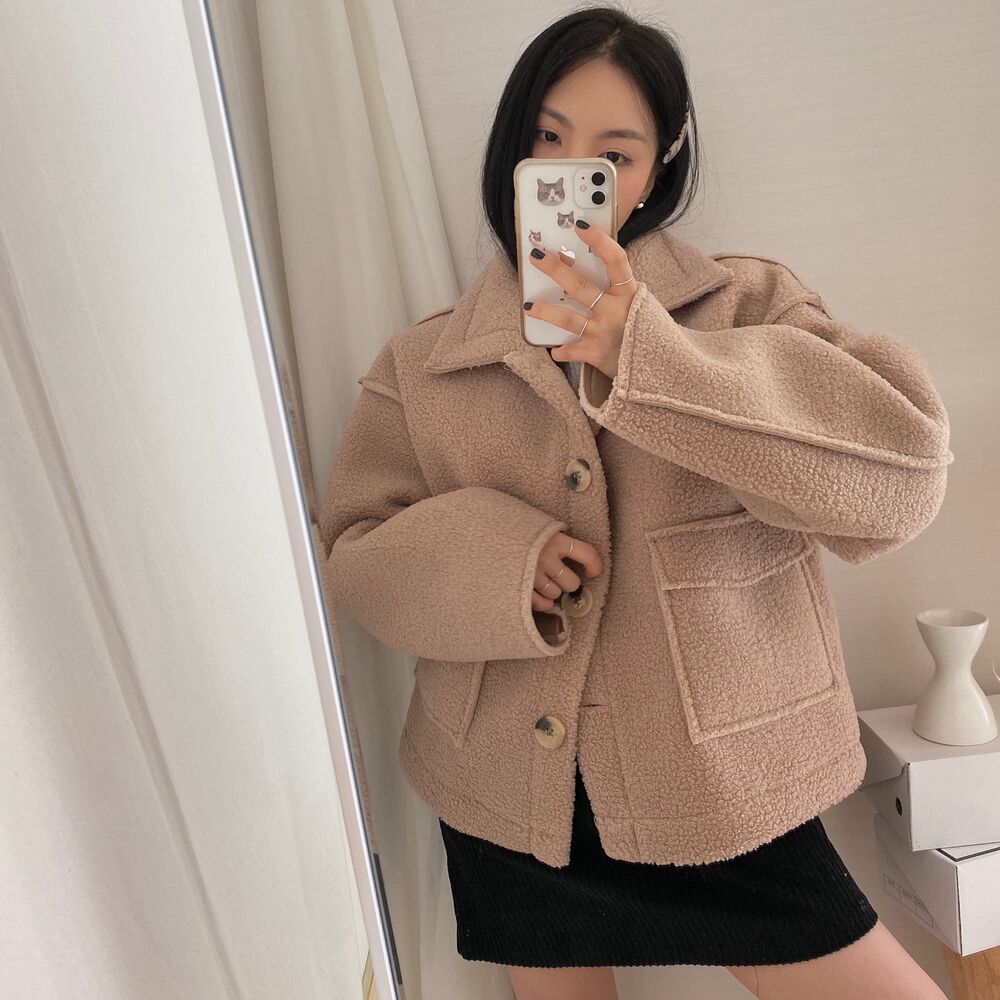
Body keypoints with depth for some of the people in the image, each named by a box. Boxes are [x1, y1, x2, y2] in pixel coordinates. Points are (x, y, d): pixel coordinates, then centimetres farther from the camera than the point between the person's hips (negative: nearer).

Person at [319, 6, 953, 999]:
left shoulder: (748, 305, -4)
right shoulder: (420, 366, 0)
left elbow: (904, 466, -17)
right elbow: (355, 552, -1)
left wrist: (646, 358, -25)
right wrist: (490, 561, -22)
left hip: (722, 797, -1)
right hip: (511, 805, 2)